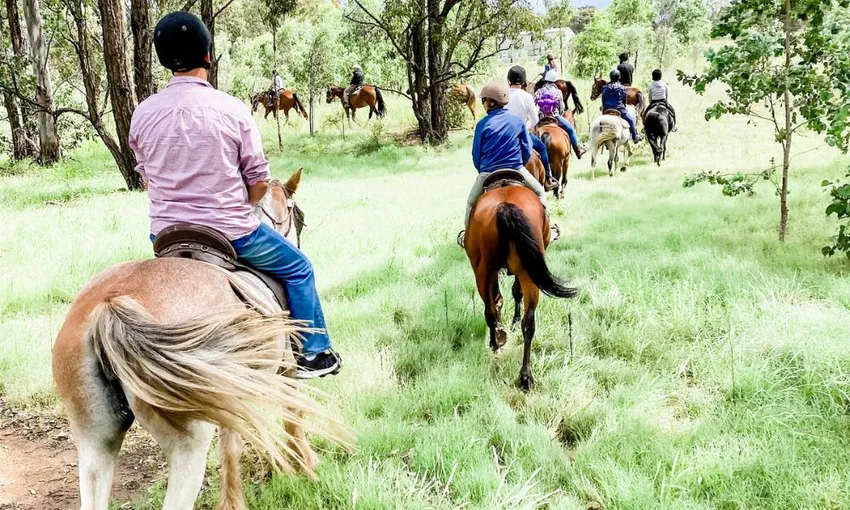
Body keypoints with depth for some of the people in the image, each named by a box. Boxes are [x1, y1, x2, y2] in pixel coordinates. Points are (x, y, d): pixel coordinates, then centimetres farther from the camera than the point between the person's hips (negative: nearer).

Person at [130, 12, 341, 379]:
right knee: (298, 269, 20)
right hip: (232, 233, -4)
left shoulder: (142, 114, -4)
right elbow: (259, 182, -7)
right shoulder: (231, 109, -13)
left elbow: (147, 178, 9)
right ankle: (312, 355, 24)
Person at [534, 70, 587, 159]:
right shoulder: (558, 92, -6)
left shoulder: (539, 91, -1)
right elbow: (561, 108, -1)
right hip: (555, 117, -2)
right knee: (571, 129, 14)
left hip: (542, 118, 3)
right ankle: (577, 149, 18)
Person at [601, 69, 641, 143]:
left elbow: (603, 100, 7)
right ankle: (635, 137, 14)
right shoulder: (622, 88, -5)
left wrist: (604, 107, 20)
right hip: (619, 109, -3)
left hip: (607, 110, 3)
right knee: (631, 120, 13)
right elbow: (624, 100, 2)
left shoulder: (605, 88, 2)